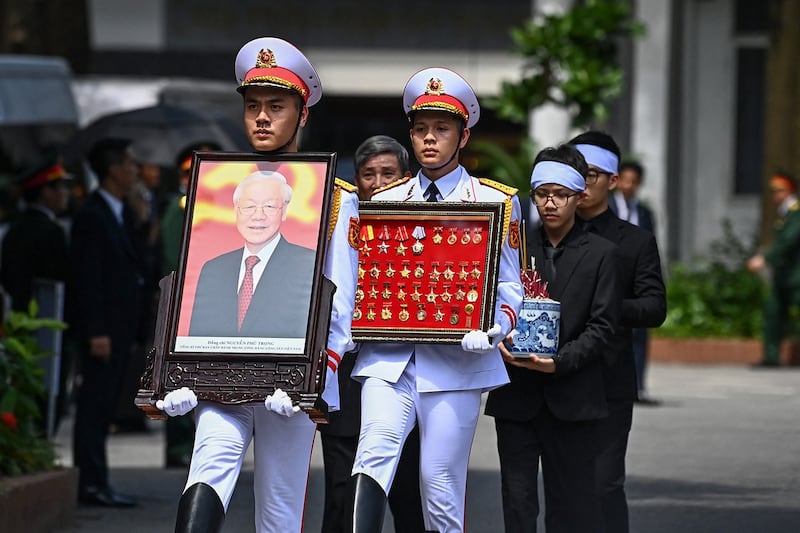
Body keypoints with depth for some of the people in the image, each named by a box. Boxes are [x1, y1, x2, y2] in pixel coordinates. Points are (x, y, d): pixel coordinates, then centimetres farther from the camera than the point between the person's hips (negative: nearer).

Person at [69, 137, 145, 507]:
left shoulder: (121, 214, 16)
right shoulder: (92, 216, -12)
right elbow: (86, 278, -16)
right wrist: (96, 332, -20)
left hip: (120, 328, 9)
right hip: (103, 328, -9)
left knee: (103, 407, 11)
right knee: (94, 404, -7)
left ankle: (96, 483, 14)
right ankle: (91, 483, -8)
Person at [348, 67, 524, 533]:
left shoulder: (498, 202, 7)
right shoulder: (384, 201, 15)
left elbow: (511, 287, 5)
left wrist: (494, 329, -15)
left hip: (454, 360, -1)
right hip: (389, 357, 1)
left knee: (441, 484, -1)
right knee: (376, 449, -22)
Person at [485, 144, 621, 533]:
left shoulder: (601, 254, 4)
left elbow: (601, 326, -2)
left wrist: (559, 362, -15)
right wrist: (500, 343, -13)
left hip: (572, 396, -2)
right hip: (517, 395, 2)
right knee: (517, 499, 0)